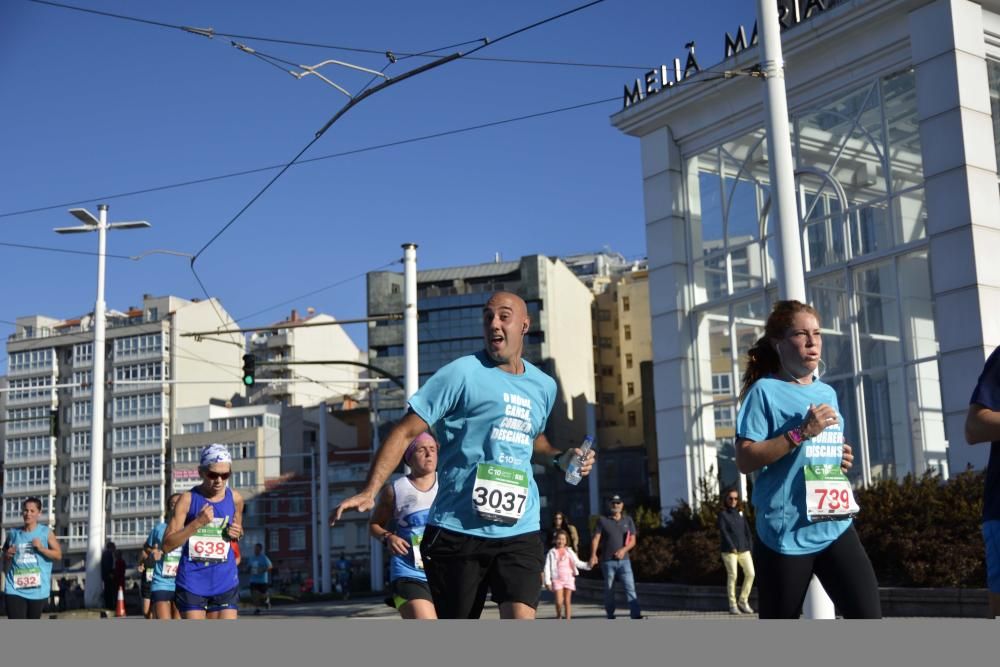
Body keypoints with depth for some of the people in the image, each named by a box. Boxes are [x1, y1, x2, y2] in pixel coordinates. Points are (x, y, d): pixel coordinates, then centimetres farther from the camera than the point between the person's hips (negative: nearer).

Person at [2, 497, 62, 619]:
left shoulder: (46, 532, 2)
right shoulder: (13, 533, 8)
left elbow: (58, 554, -1)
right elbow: (5, 566, 17)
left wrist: (41, 548, -14)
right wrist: (8, 556, -5)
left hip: (38, 589, 0)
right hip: (15, 589, 0)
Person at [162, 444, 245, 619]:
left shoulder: (235, 499, 2)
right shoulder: (188, 499, -6)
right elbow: (167, 545, -10)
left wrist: (237, 533, -2)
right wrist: (197, 523, -21)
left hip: (225, 582, 2)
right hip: (192, 582, -2)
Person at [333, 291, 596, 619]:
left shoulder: (543, 386, 13)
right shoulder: (463, 373, -5)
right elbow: (406, 431, -7)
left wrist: (559, 457, 12)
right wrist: (370, 491, -18)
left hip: (520, 532, 4)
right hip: (457, 531, -3)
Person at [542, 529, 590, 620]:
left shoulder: (569, 551, 10)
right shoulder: (552, 552, 3)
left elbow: (577, 563, 9)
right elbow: (547, 568, 0)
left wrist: (588, 565, -8)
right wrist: (547, 581, -7)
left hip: (569, 578, 2)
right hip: (557, 579, -2)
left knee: (567, 601, 1)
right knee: (559, 602, -10)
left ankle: (568, 621, 5)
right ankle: (559, 617, 16)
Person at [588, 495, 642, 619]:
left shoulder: (628, 520, 9)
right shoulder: (602, 520, 2)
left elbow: (632, 540, 7)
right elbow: (596, 539, -6)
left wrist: (624, 550, -12)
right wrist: (593, 555, -21)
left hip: (624, 560, 1)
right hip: (607, 561, -1)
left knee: (630, 588, -9)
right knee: (609, 590, 7)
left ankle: (636, 615, -14)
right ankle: (610, 616, 17)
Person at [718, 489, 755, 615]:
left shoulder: (740, 513, 16)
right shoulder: (723, 514, 2)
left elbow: (747, 530, 14)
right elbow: (723, 532, -7)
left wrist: (749, 546, 3)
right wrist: (731, 547, -14)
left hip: (744, 549, 5)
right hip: (729, 551, -5)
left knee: (750, 573, -3)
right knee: (732, 576, -7)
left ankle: (743, 601, 11)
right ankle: (733, 605, 0)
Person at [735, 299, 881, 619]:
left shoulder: (828, 393, 15)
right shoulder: (765, 391, -6)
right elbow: (745, 460, -14)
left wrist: (842, 460, 4)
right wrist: (801, 432, -19)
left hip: (835, 526, 6)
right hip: (785, 532, -6)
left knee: (869, 615, -5)